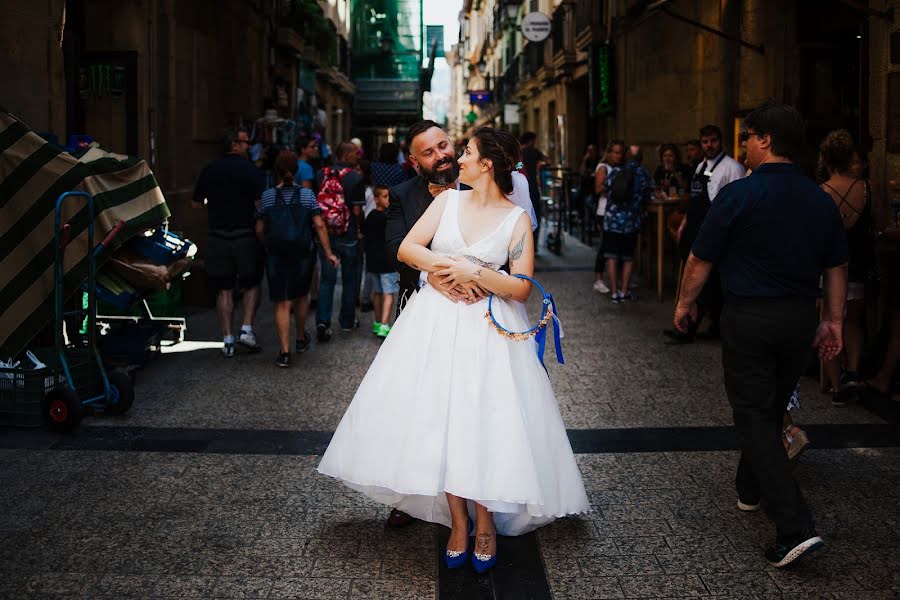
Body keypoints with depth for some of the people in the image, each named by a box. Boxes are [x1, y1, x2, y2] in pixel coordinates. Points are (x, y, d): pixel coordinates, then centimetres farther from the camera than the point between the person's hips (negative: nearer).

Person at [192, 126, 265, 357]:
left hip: (218, 238, 3)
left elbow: (195, 203, 12)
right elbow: (261, 204, -10)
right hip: (246, 236, -3)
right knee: (252, 285, 14)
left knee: (224, 290, 7)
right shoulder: (250, 170, -6)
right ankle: (247, 329, 1)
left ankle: (227, 340, 6)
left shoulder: (209, 170, 5)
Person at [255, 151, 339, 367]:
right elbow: (319, 225, -6)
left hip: (276, 255, -1)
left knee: (282, 303, 1)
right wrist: (328, 253, -1)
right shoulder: (307, 194, -2)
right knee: (301, 296, 22)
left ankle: (284, 351, -6)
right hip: (304, 253, 1)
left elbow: (260, 230, 1)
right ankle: (301, 339, 39)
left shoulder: (267, 196, -2)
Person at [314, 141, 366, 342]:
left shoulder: (321, 174, 0)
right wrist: (360, 228, 4)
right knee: (349, 279, 13)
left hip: (325, 233, 3)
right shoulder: (356, 178, -13)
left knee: (327, 279, 8)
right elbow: (357, 210, -14)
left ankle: (322, 321, -6)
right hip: (349, 235, -3)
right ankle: (347, 321, 24)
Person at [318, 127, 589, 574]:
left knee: (483, 424, -6)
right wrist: (446, 266, -12)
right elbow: (406, 249, 3)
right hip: (436, 323, 3)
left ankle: (486, 522, 12)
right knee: (438, 421, -1)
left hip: (488, 330, -3)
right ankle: (458, 521, 11)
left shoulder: (517, 219, -1)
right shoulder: (447, 200, 7)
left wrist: (474, 273, -15)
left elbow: (522, 288, -7)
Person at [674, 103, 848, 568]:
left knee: (754, 417, -2)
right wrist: (833, 321, 18)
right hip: (801, 317, 6)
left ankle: (795, 527, -12)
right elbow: (837, 267, 9)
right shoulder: (820, 199, 4)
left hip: (749, 317, -6)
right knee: (772, 409, 22)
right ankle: (752, 490, 40)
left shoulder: (739, 194, -14)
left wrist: (686, 302, 7)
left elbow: (701, 259, -9)